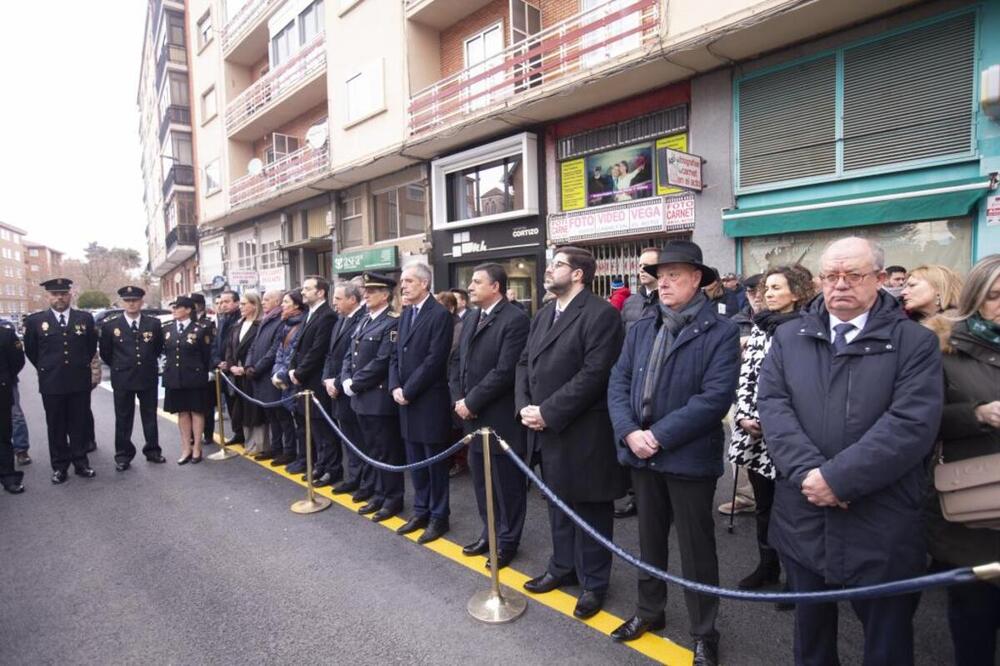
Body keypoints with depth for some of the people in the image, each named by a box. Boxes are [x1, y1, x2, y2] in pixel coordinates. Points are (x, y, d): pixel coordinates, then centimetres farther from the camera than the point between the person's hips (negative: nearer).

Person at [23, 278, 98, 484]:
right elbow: (30, 351, 11)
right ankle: (59, 466, 18)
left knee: (79, 425, 8)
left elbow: (92, 346, 14)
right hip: (51, 384, 0)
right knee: (56, 427, 8)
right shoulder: (35, 320, 0)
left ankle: (81, 463, 18)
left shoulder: (85, 318, 2)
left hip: (80, 382, 1)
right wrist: (46, 369, 11)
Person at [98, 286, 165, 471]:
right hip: (122, 379, -1)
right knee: (123, 419, 7)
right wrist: (118, 367, 10)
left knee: (150, 416, 10)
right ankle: (123, 455, 16)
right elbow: (105, 353, 8)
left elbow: (159, 347, 12)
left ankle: (152, 450, 22)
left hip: (148, 377, 1)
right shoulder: (110, 326, -3)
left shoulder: (154, 323, -1)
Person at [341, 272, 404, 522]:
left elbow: (382, 362, -20)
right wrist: (346, 380, -1)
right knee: (373, 450, 17)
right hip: (362, 397, 9)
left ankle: (393, 498, 16)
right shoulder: (364, 321, 14)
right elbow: (350, 355, 15)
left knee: (388, 451, 3)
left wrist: (355, 384, -15)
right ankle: (380, 494, 30)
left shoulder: (392, 323, -14)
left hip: (380, 398, -9)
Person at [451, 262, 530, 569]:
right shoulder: (472, 321, 14)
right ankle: (489, 533, 35)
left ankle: (507, 541, 23)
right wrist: (459, 399, -1)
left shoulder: (515, 320, -14)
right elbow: (458, 364, 14)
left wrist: (471, 402, -16)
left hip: (501, 420, -8)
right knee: (482, 483, 19)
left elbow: (505, 371, -21)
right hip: (473, 418, 8)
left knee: (507, 485, 8)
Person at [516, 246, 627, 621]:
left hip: (583, 433, -8)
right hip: (546, 430, 8)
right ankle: (563, 567, 40)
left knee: (590, 508, 9)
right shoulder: (543, 315, 13)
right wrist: (524, 407, -5)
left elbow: (594, 374, -22)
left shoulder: (601, 314, -15)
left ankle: (594, 582, 26)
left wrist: (548, 412, -21)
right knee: (558, 503, 21)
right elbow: (524, 363, 12)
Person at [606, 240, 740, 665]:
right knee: (649, 539, 21)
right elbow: (618, 383, 2)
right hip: (641, 454, 5)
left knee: (696, 549, 10)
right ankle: (649, 610, 41)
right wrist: (629, 432, -14)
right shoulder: (641, 330, 8)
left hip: (689, 457, -5)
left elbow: (715, 397, -19)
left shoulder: (721, 331, -10)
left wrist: (659, 435, -21)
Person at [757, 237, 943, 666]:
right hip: (802, 520, 3)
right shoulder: (788, 339, 5)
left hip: (880, 529, -2)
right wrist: (806, 471, -19)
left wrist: (838, 477, -20)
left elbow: (912, 424, -16)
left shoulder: (916, 343, -4)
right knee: (810, 629, 22)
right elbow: (772, 405, -5)